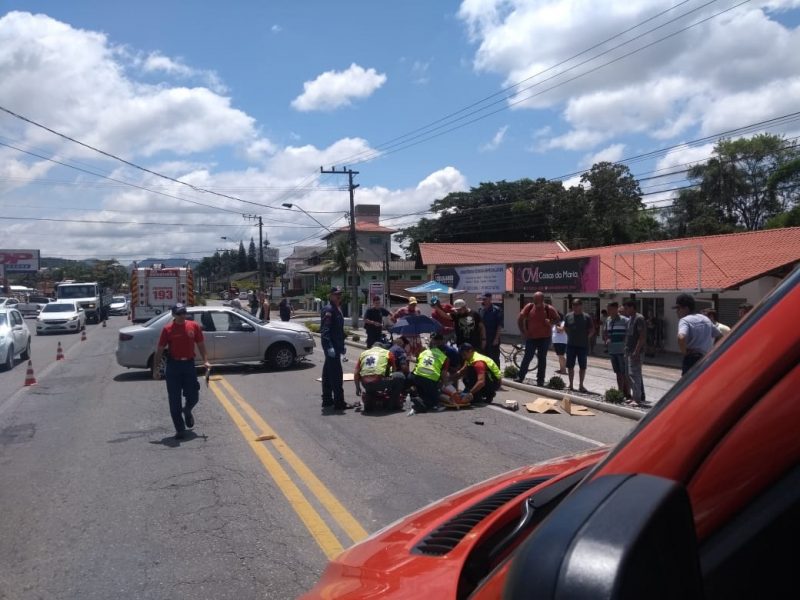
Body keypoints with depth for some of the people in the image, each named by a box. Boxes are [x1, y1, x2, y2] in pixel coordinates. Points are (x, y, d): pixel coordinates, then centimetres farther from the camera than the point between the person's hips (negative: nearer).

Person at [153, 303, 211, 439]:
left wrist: (205, 361, -4)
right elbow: (160, 350, -1)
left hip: (189, 364, 1)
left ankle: (187, 411, 41)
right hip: (173, 366, -1)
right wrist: (155, 369, -6)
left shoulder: (194, 326, 1)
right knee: (175, 401, 2)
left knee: (193, 397, 6)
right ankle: (180, 430, 12)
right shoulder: (167, 329, -3)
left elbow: (201, 345, 7)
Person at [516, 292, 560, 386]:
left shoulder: (549, 309, -5)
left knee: (542, 358, 6)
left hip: (544, 338, 0)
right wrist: (523, 331, -3)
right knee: (527, 357, 0)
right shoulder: (529, 307, -3)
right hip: (531, 337, 0)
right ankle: (520, 377, 7)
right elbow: (520, 319, 3)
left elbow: (558, 320, 2)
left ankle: (540, 380, 14)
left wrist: (550, 321, -19)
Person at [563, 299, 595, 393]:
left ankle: (581, 386, 18)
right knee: (570, 366, 6)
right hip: (571, 345, 2)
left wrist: (586, 337, -7)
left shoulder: (587, 317, -6)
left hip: (583, 346, -2)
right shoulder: (568, 316, 2)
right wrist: (570, 336, 7)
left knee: (582, 367, 6)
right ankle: (571, 385, 16)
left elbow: (592, 330, 1)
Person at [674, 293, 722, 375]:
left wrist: (684, 352, -15)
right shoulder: (705, 319, 15)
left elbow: (681, 338, -30)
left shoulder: (685, 320, -10)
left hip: (691, 359, -8)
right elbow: (719, 336, 24)